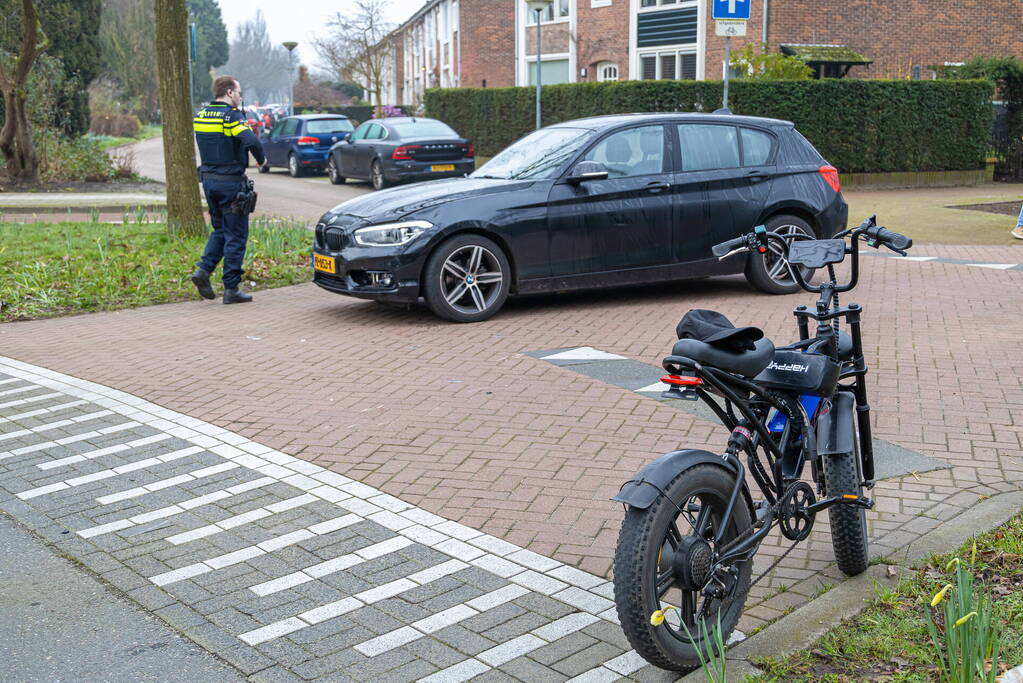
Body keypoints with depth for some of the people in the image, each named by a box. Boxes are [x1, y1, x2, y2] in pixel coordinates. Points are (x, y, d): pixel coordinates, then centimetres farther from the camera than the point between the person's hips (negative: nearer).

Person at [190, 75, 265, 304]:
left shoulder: (200, 115, 8)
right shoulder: (231, 116, -15)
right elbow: (252, 142, -28)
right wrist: (261, 159, -8)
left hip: (208, 180, 7)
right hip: (230, 182, -7)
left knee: (219, 230, 21)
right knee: (235, 235, 1)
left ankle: (204, 270, 3)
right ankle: (231, 289, 4)